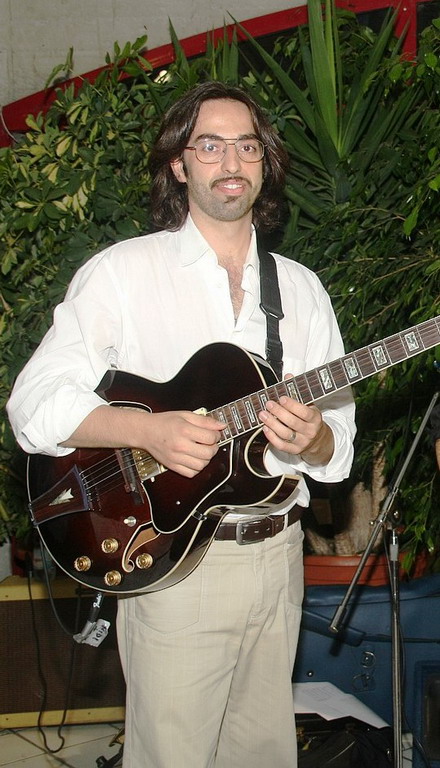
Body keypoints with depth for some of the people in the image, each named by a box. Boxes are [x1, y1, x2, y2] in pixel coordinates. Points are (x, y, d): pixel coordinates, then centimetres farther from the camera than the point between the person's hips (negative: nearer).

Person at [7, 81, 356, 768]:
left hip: (278, 554, 5)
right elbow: (34, 407, -10)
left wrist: (312, 439, -16)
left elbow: (339, 447, 8)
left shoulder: (301, 288, 9)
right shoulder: (123, 272, -4)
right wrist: (151, 430, -24)